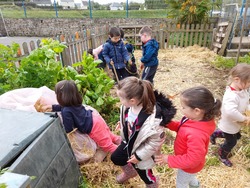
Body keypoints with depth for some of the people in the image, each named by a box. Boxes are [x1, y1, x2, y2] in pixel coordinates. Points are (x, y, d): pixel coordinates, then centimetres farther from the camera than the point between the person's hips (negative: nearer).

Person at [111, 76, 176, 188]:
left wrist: (139, 156, -19)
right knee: (115, 158, 27)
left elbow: (156, 142, -28)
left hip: (141, 151, -6)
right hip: (128, 143, 7)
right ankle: (130, 172, 59)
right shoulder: (129, 105, -24)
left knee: (145, 176, 20)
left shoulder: (152, 119, -43)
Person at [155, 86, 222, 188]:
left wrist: (169, 159, -30)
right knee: (189, 177, 39)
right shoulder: (197, 119, -21)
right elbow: (181, 127, -2)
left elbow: (192, 160, -37)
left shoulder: (196, 135, -46)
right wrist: (168, 123, -17)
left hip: (189, 166, -7)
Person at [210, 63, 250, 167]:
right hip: (229, 125, -9)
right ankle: (222, 155, 44)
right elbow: (231, 112, -53)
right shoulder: (231, 96, -40)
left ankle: (215, 134, 46)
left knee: (237, 136, 32)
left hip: (236, 124, 9)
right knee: (231, 142, 15)